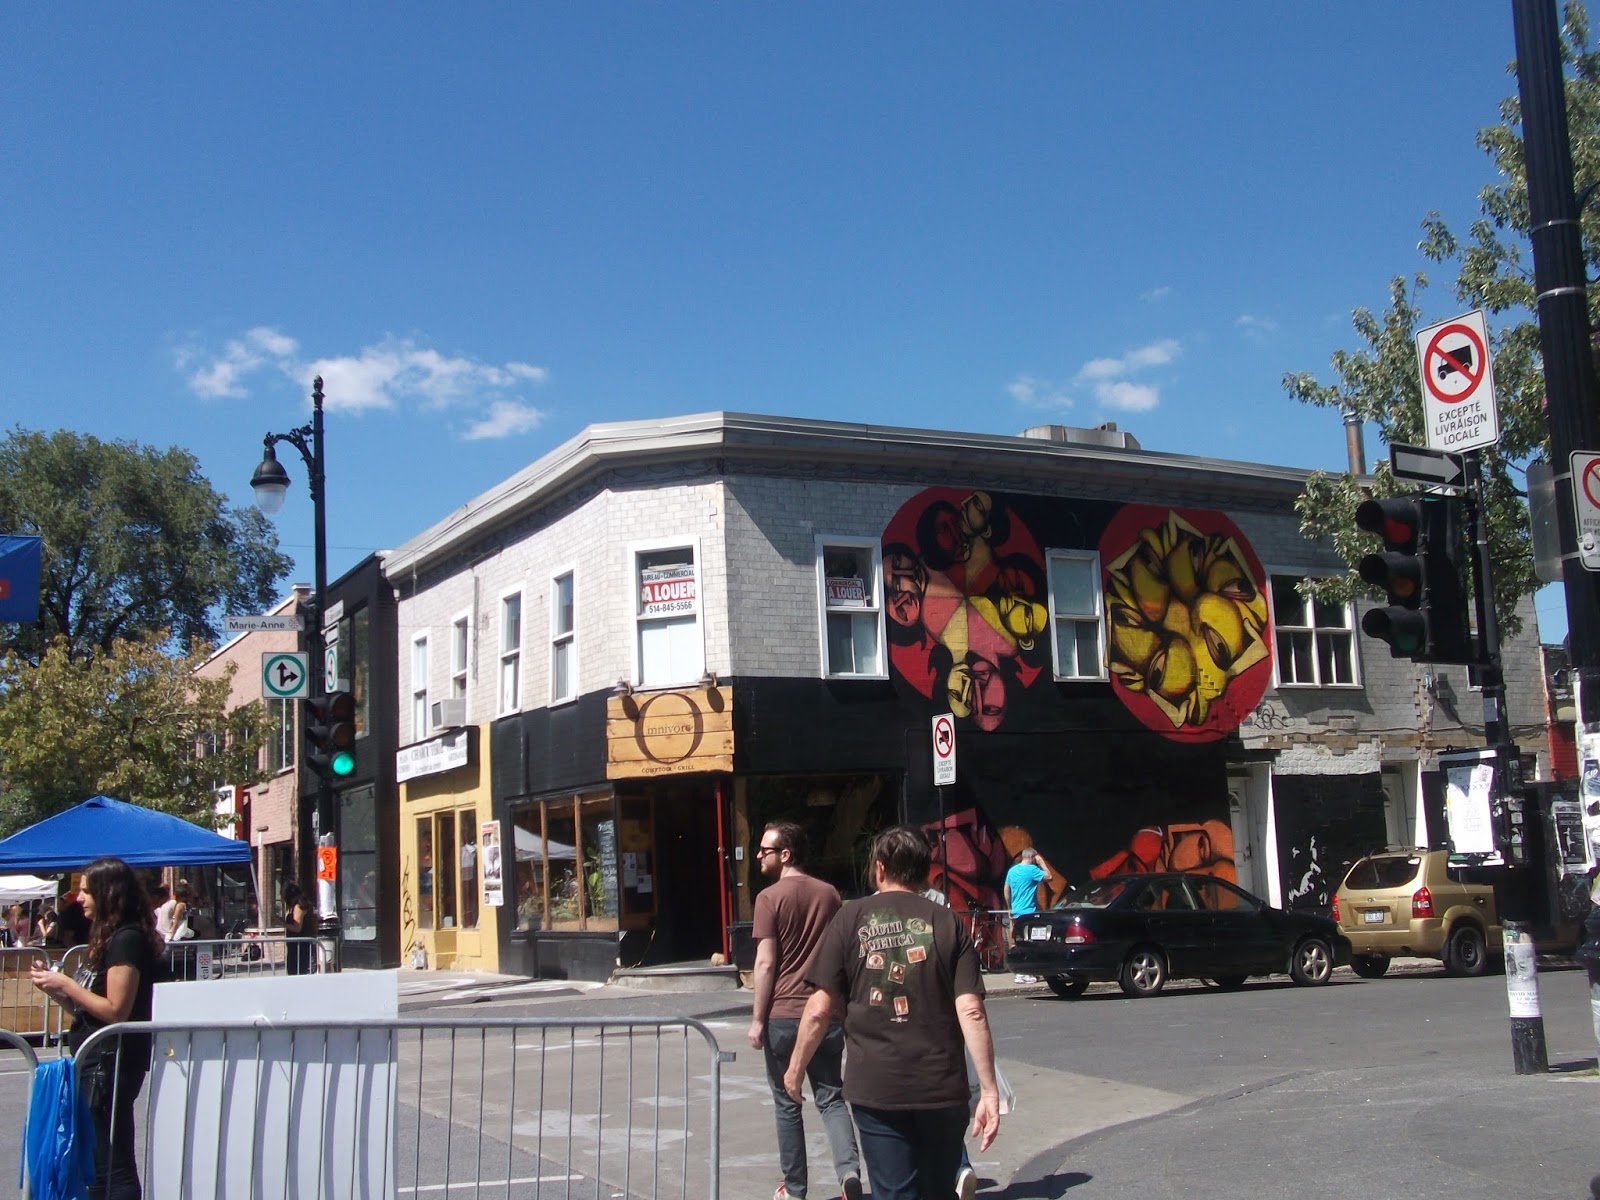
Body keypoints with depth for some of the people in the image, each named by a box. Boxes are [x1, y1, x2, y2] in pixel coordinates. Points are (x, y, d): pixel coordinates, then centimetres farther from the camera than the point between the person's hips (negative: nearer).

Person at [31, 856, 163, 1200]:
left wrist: (66, 984, -12)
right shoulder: (109, 938, 17)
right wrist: (56, 989, 5)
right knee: (96, 1167, 13)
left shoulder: (127, 939, -14)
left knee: (114, 1167, -7)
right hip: (95, 1060, 10)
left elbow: (116, 1011, -20)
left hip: (111, 1063, -10)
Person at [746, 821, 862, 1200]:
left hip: (783, 1015, -4)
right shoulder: (830, 894, 6)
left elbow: (766, 963, -12)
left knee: (787, 1104, 9)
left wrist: (757, 1019, -6)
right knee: (831, 1098, 9)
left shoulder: (770, 898, -9)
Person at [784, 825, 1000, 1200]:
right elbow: (971, 1012, -9)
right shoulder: (947, 923, 0)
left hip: (875, 1086, -1)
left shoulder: (851, 919, -2)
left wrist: (795, 1068, 9)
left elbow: (820, 1009, -5)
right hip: (941, 1086, 1)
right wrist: (989, 1089, -6)